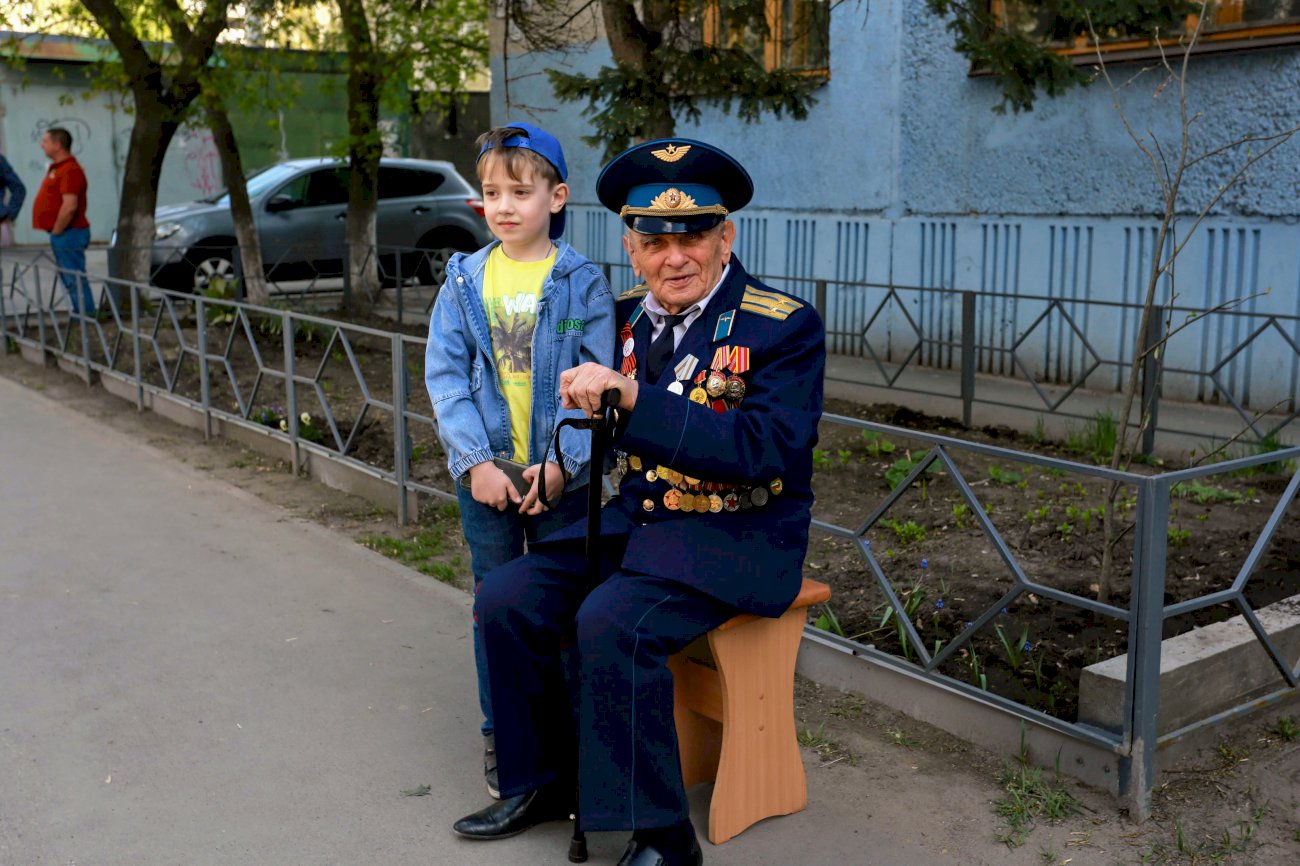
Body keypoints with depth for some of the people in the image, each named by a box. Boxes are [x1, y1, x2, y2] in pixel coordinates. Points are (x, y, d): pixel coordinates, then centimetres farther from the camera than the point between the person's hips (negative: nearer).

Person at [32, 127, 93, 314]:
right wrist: (55, 232, 16)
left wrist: (57, 231, -17)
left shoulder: (70, 170, -16)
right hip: (61, 234, 11)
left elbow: (70, 206, -25)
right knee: (69, 278, 13)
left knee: (74, 279, -8)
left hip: (67, 234, -11)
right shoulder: (57, 167, 17)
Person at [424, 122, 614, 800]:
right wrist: (476, 461, -12)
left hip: (561, 476, -2)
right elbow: (445, 377, -2)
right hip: (485, 474, 2)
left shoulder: (582, 283, -4)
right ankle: (499, 736, 27)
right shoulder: (465, 280, 2)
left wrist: (561, 463, -16)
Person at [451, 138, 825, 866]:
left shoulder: (786, 326, -13)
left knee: (610, 622, -29)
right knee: (506, 600, -6)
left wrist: (632, 396, -30)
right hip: (637, 520, 7)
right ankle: (544, 783, 13)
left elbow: (765, 451, -26)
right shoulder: (627, 317, 7)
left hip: (736, 537, -7)